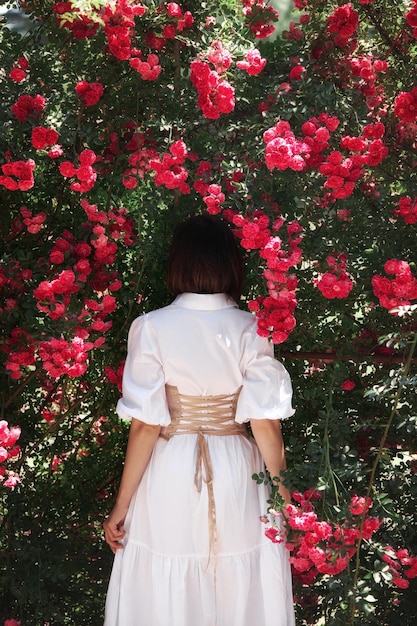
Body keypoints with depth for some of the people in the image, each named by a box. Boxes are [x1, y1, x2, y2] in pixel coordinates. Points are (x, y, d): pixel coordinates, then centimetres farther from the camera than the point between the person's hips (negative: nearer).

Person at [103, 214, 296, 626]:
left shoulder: (152, 329, -9)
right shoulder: (250, 329, -6)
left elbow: (146, 425, -11)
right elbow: (265, 423, -7)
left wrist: (123, 503, -3)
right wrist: (281, 488, 6)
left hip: (171, 477, -1)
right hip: (236, 474, 1)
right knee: (240, 592, 15)